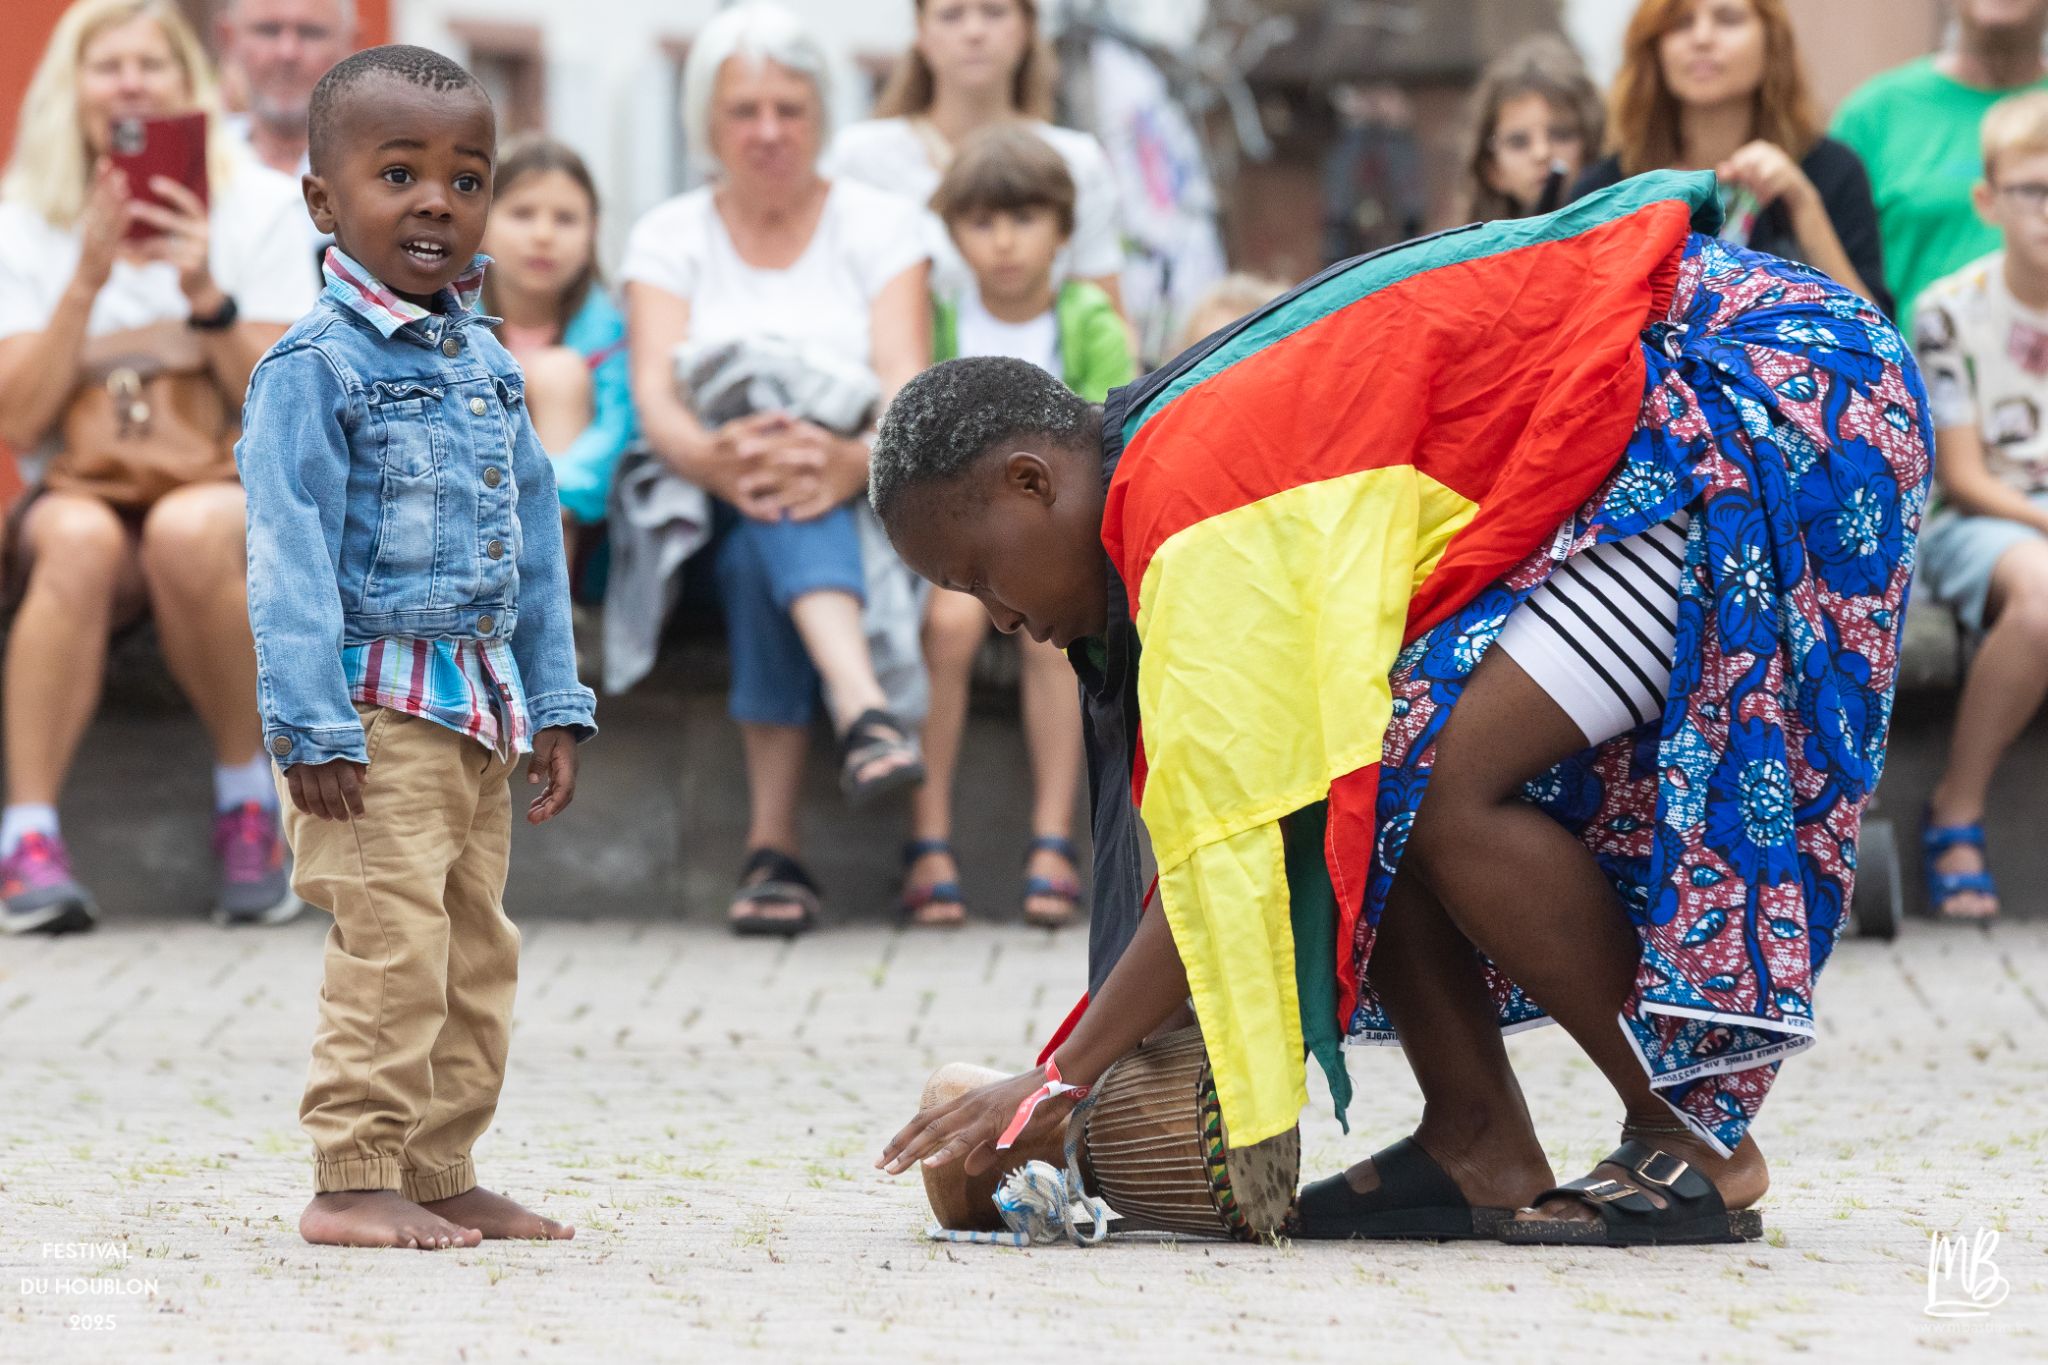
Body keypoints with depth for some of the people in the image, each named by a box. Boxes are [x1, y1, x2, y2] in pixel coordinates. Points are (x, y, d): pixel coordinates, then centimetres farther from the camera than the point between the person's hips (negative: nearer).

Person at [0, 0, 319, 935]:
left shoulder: (263, 207, 5)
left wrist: (206, 292, -17)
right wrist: (88, 280, -14)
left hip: (228, 484, 0)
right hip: (78, 492, 0)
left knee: (188, 531, -38)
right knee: (82, 542, -37)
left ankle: (245, 795, -18)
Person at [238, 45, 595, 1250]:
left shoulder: (488, 364, 13)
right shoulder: (317, 365, -10)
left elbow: (535, 541, 18)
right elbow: (290, 555, -14)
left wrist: (556, 704, 14)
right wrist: (312, 724, -20)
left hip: (480, 709, 8)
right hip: (376, 713, -8)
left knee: (477, 954, 11)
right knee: (393, 950, -12)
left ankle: (440, 1174, 19)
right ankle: (353, 1182, -7)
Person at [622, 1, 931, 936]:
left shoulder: (879, 226, 6)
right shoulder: (669, 238, 9)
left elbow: (909, 391, -9)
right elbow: (655, 395, -8)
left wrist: (853, 461, -34)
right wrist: (716, 459, -33)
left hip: (860, 504, 0)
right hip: (708, 511, 0)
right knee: (768, 501, -36)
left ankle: (773, 843, -44)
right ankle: (863, 709, -58)